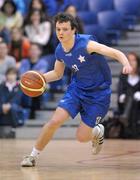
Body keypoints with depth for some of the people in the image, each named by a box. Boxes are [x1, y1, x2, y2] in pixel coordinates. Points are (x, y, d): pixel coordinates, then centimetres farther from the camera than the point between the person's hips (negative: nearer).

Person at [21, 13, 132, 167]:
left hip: (98, 93, -4)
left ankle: (98, 132, 32)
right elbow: (57, 74, 14)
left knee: (82, 137, -4)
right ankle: (33, 156, 1)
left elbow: (116, 53, -26)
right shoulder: (59, 51, -5)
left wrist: (126, 65, -47)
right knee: (55, 121, -15)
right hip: (77, 88, 4)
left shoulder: (86, 44, -25)